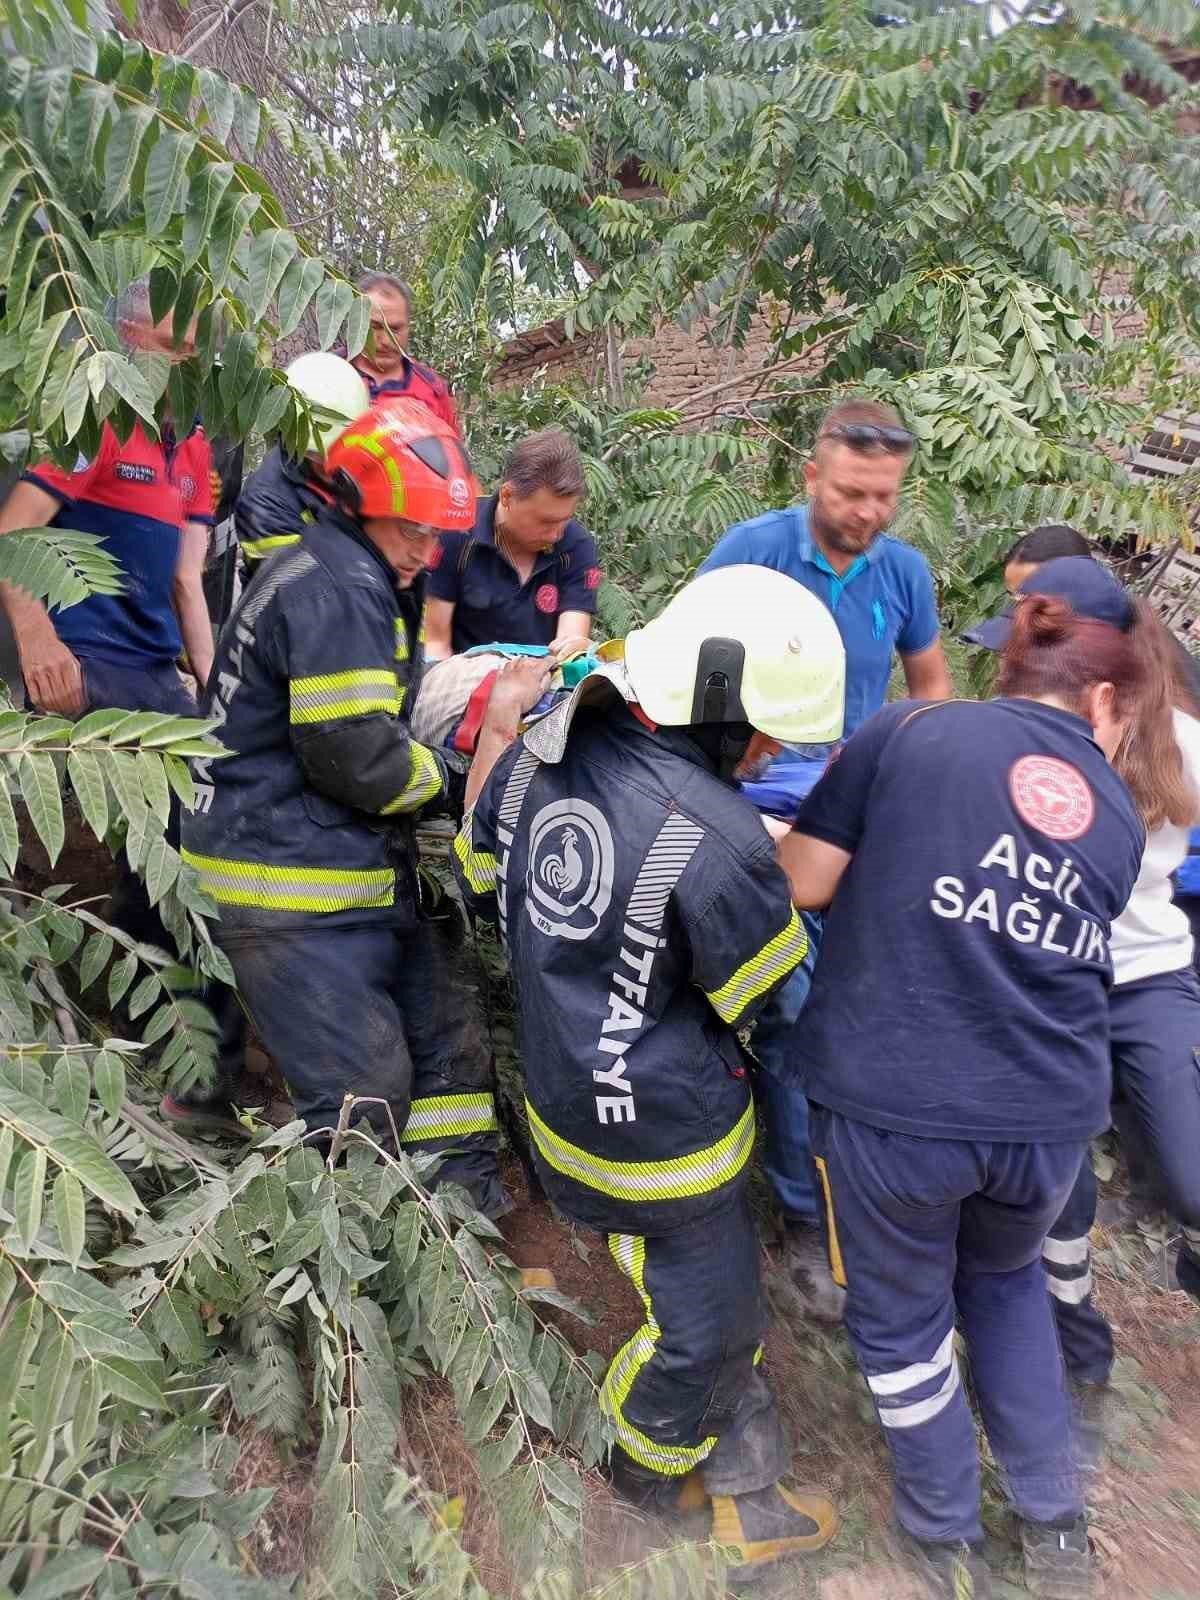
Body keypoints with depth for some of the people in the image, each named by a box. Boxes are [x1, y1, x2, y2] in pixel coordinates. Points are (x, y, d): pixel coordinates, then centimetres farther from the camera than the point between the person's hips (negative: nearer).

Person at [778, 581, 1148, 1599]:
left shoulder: (912, 731, -2)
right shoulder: (1120, 818, 10)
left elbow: (802, 883, -2)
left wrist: (883, 859, 18)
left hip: (894, 1100, -3)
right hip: (1051, 1114, 4)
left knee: (901, 1313, 23)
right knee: (1007, 1277, 34)